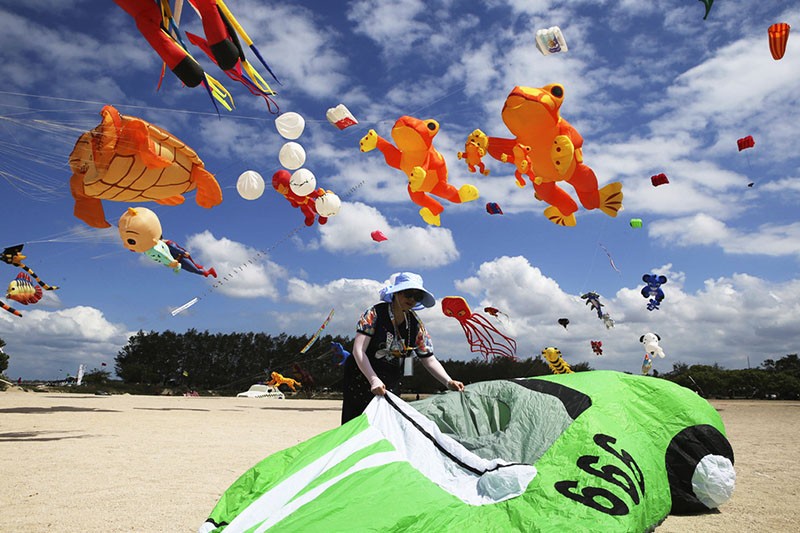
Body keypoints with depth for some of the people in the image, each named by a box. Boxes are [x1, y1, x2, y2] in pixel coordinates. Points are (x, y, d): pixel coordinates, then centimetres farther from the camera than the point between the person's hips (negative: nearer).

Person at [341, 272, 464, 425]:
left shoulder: (416, 326, 0)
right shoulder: (375, 313, -13)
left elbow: (429, 360, 2)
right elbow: (358, 350, -19)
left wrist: (449, 382, -14)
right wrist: (374, 380, -31)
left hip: (391, 385, 4)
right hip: (362, 378, -4)